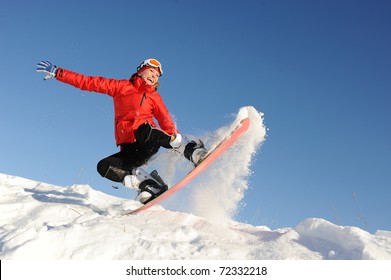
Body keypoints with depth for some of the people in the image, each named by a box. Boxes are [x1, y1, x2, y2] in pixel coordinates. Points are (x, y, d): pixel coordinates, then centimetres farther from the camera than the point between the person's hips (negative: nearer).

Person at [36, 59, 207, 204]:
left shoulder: (155, 97, 17)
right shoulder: (122, 86, 16)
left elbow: (166, 123, 6)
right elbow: (88, 82, 14)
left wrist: (177, 141, -15)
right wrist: (57, 73, 8)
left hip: (149, 143, -2)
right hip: (130, 150, 2)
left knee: (144, 128, -36)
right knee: (104, 166, -24)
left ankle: (190, 150, -28)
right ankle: (147, 183, -24)